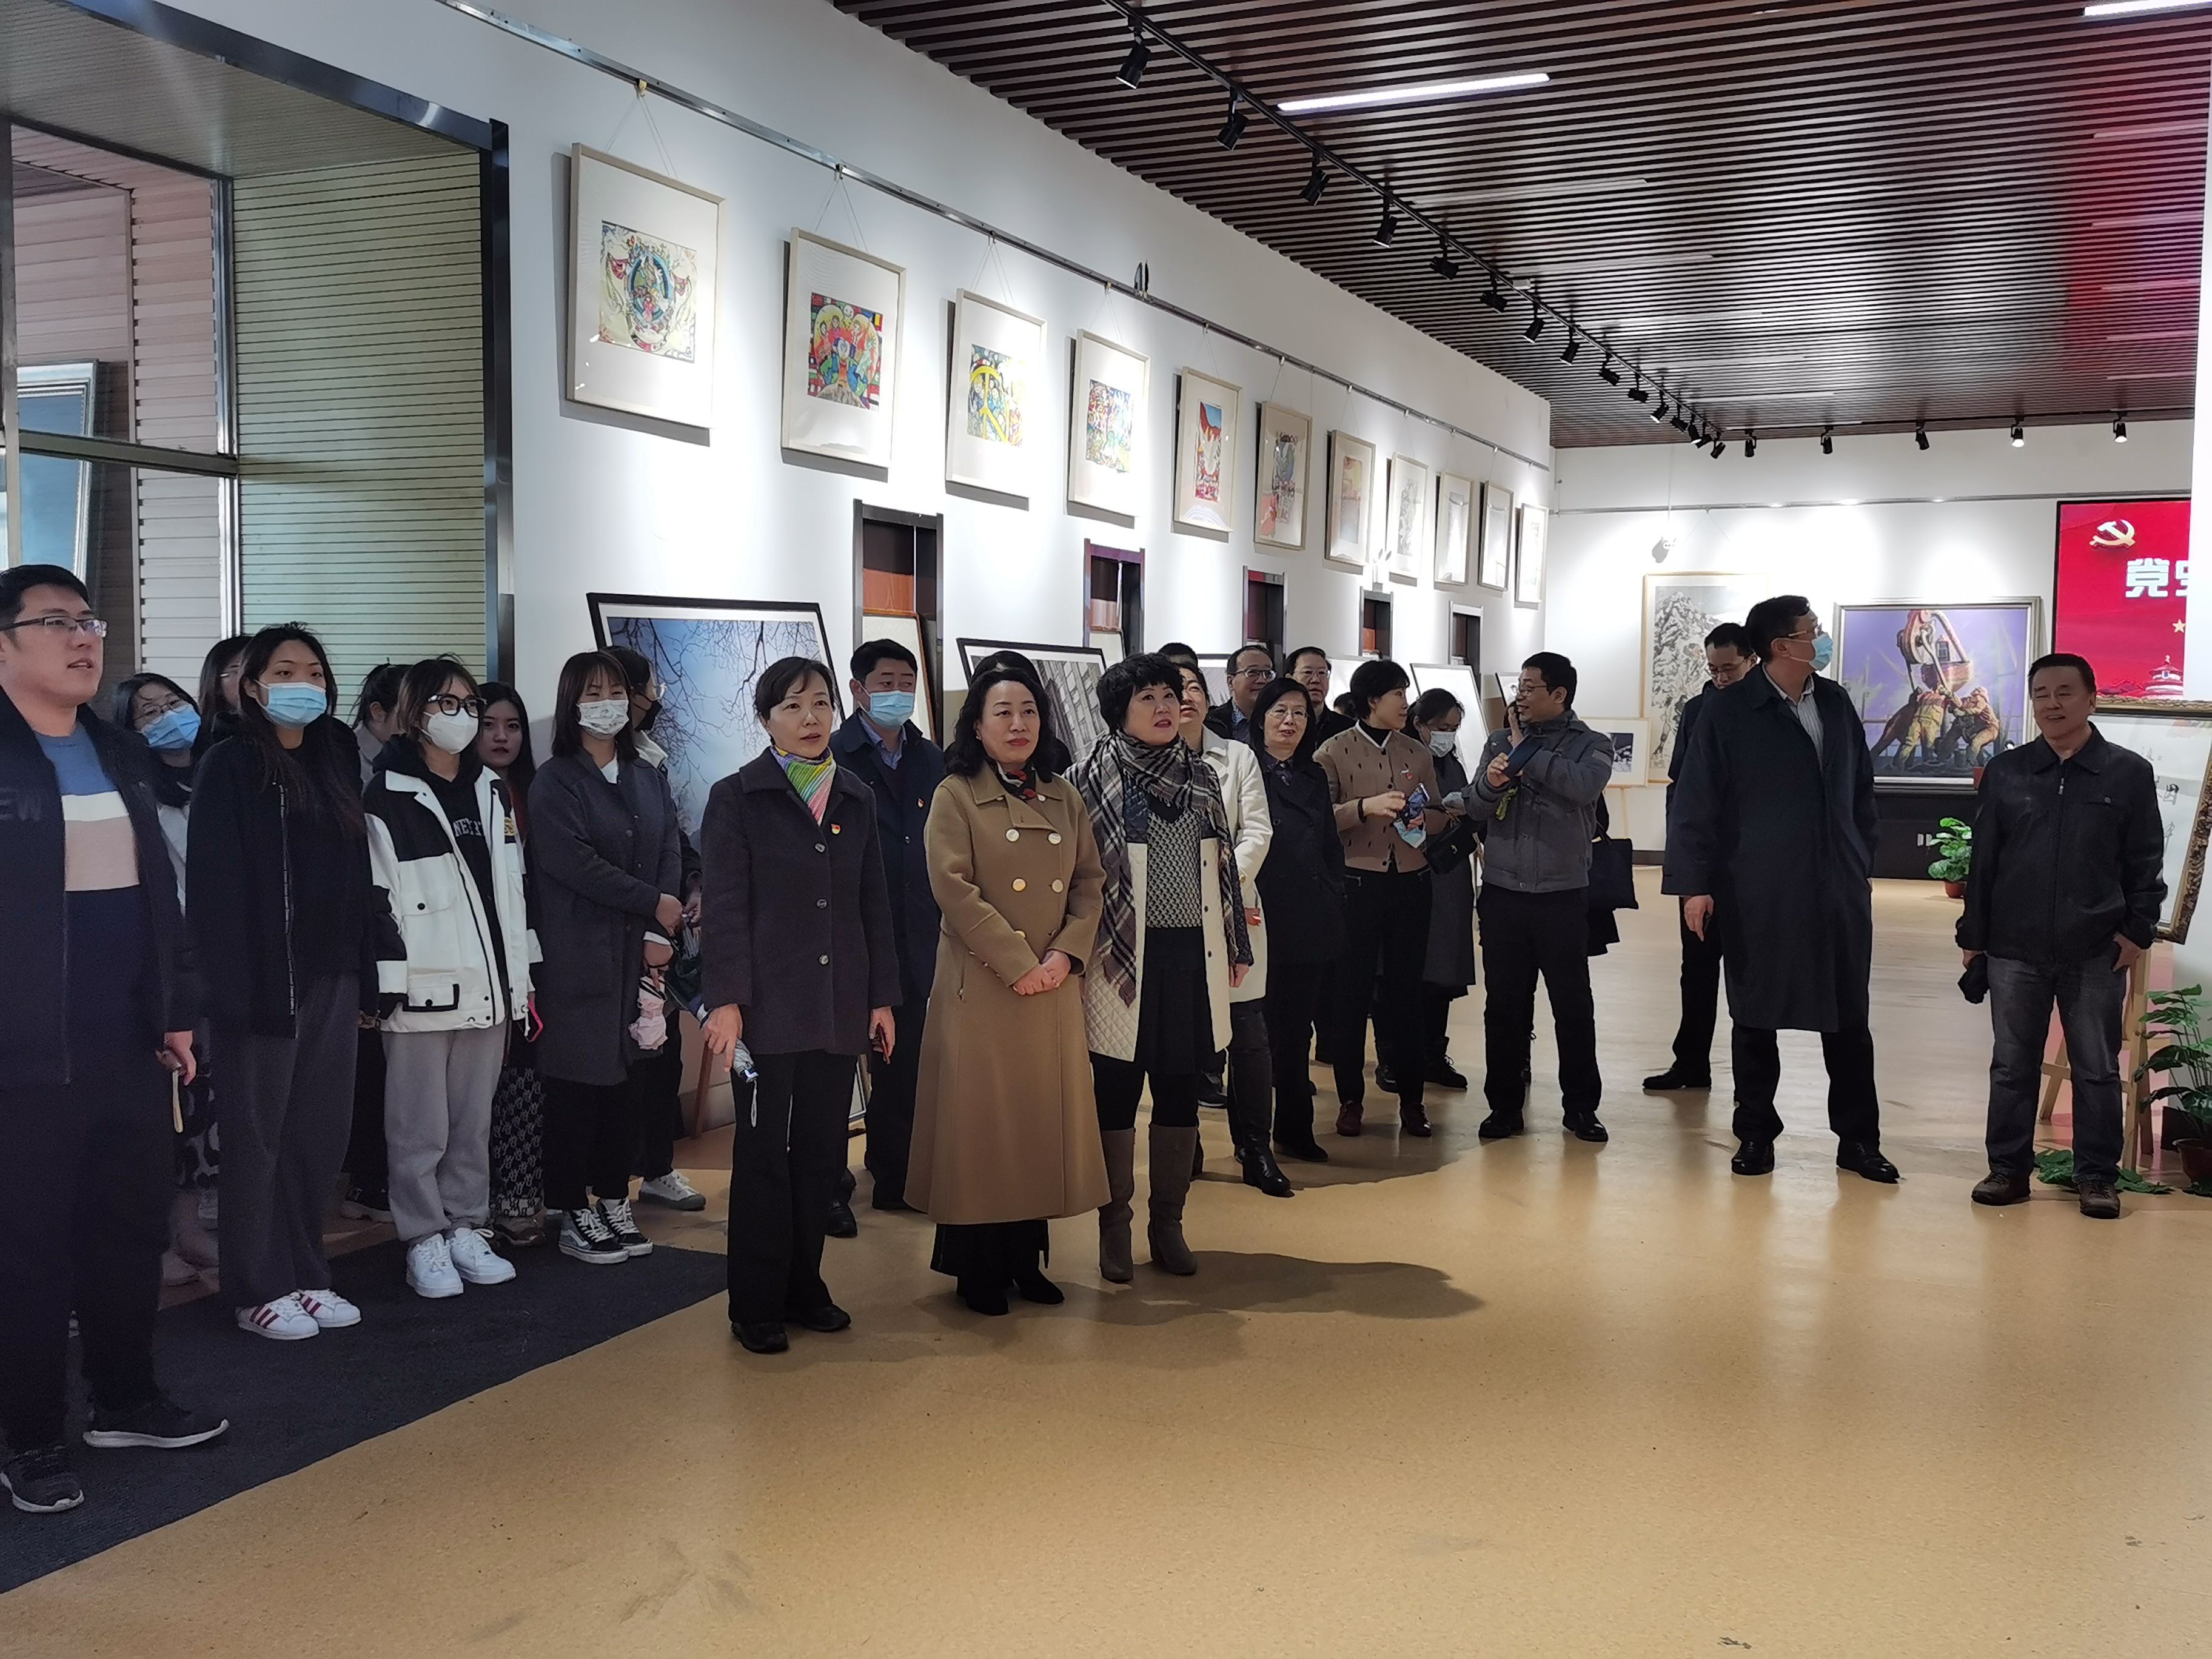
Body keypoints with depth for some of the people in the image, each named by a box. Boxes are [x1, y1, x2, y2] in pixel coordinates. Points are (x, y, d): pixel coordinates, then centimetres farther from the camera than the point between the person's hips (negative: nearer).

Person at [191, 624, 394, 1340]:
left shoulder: (336, 763, 13)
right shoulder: (230, 767, -5)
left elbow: (355, 876, 12)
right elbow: (213, 885, -12)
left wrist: (367, 977, 7)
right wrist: (234, 987, -18)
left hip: (333, 977, 6)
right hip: (267, 978, -6)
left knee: (322, 1130, 10)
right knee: (258, 1134, 3)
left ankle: (305, 1273, 22)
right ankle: (258, 1288, 13)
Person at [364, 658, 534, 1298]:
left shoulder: (491, 792, 13)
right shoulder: (388, 799, -6)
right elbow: (377, 897, -10)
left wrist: (522, 977, 13)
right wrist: (386, 984, -15)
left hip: (487, 985, 6)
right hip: (424, 987, -6)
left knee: (474, 1120, 13)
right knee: (422, 1127, 1)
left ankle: (467, 1229, 23)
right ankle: (425, 1241, 11)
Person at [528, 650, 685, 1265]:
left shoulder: (648, 778, 14)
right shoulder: (555, 782, -4)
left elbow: (670, 852, 7)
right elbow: (574, 862, -15)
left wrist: (662, 931, -7)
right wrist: (654, 903, -13)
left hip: (638, 954, 5)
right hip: (577, 956, -5)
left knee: (626, 1077, 8)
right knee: (576, 1082, -1)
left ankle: (614, 1201, 19)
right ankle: (573, 1215, 7)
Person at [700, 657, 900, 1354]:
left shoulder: (856, 800, 12)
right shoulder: (738, 798, -2)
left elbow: (874, 905, 13)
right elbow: (725, 905, -7)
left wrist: (882, 997, 8)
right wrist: (727, 1000, -16)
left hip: (839, 1006, 4)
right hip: (770, 1004, -4)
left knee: (821, 1152, 9)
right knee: (764, 1153, 1)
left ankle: (804, 1289, 22)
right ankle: (756, 1307, 11)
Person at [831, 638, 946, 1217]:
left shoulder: (932, 760, 10)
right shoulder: (834, 758, -6)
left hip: (916, 939, 5)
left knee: (903, 1065, 12)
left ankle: (894, 1179, 24)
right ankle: (827, 1183, 18)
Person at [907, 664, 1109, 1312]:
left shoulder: (1064, 798, 12)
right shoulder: (955, 796, -4)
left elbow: (1090, 883, 8)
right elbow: (956, 889, -13)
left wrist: (1066, 954, -8)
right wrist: (1019, 965, -16)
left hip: (1056, 987, 5)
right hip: (982, 986, -5)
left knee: (1043, 1119, 8)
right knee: (980, 1120, 0)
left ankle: (1025, 1259, 20)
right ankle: (976, 1269, 11)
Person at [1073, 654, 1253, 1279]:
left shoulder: (1200, 776, 10)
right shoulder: (1095, 777, -4)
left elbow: (1223, 864, 14)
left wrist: (1236, 946, 14)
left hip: (1191, 954, 4)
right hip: (1124, 956, -4)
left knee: (1180, 1089, 10)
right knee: (1117, 1090, 4)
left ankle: (1168, 1223, 22)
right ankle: (1114, 1227, 16)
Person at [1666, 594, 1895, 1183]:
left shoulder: (1836, 703, 7)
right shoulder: (1729, 713, -7)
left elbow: (1861, 790, 14)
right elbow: (1695, 804, -8)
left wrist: (1862, 863, 11)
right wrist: (1694, 884, -12)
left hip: (1839, 891, 4)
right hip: (1757, 895, -4)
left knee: (1849, 1019, 9)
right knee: (1755, 1018, 7)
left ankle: (1858, 1140, 19)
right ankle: (1755, 1135, 20)